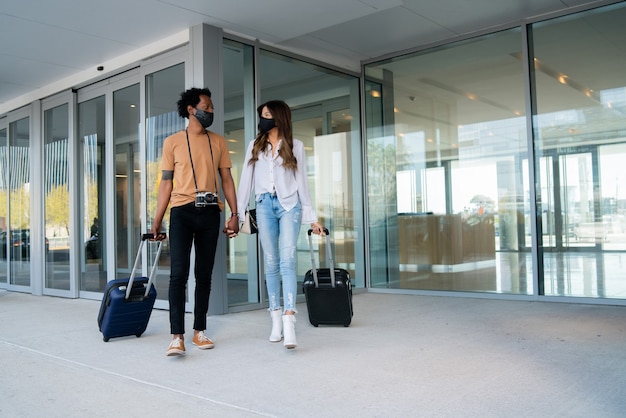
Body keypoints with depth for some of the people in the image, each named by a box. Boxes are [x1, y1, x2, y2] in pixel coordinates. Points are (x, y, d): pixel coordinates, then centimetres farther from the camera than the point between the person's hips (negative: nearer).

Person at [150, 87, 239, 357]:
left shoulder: (218, 142, 11)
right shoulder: (173, 142, 6)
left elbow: (226, 179, 10)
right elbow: (166, 183, 6)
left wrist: (234, 214, 0)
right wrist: (157, 220, 1)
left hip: (210, 213, 2)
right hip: (182, 212, -2)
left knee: (204, 274, 7)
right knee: (179, 273, -9)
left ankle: (199, 331, 16)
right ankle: (177, 336, -7)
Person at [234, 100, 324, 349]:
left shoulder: (296, 146, 8)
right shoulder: (255, 146, 13)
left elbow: (302, 182, 8)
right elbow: (246, 181, 8)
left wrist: (312, 217, 6)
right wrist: (237, 214, 1)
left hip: (289, 205, -2)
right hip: (264, 205, 2)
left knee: (287, 261, -14)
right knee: (271, 264, 4)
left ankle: (289, 321, -21)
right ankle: (276, 321, 10)